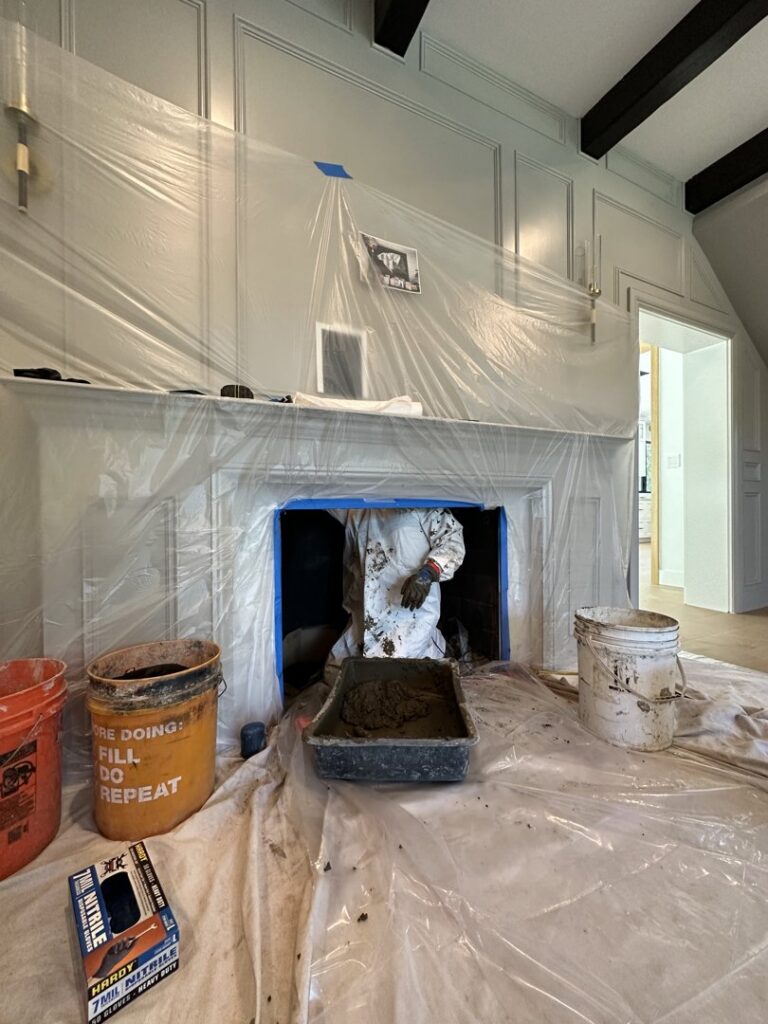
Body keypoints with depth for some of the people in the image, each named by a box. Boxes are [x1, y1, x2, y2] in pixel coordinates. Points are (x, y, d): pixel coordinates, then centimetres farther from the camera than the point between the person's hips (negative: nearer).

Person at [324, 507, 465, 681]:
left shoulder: (421, 506, -6)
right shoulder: (356, 510, 9)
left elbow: (452, 537, -12)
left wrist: (427, 573, -26)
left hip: (411, 612, -6)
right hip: (366, 614, 7)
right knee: (334, 672, 12)